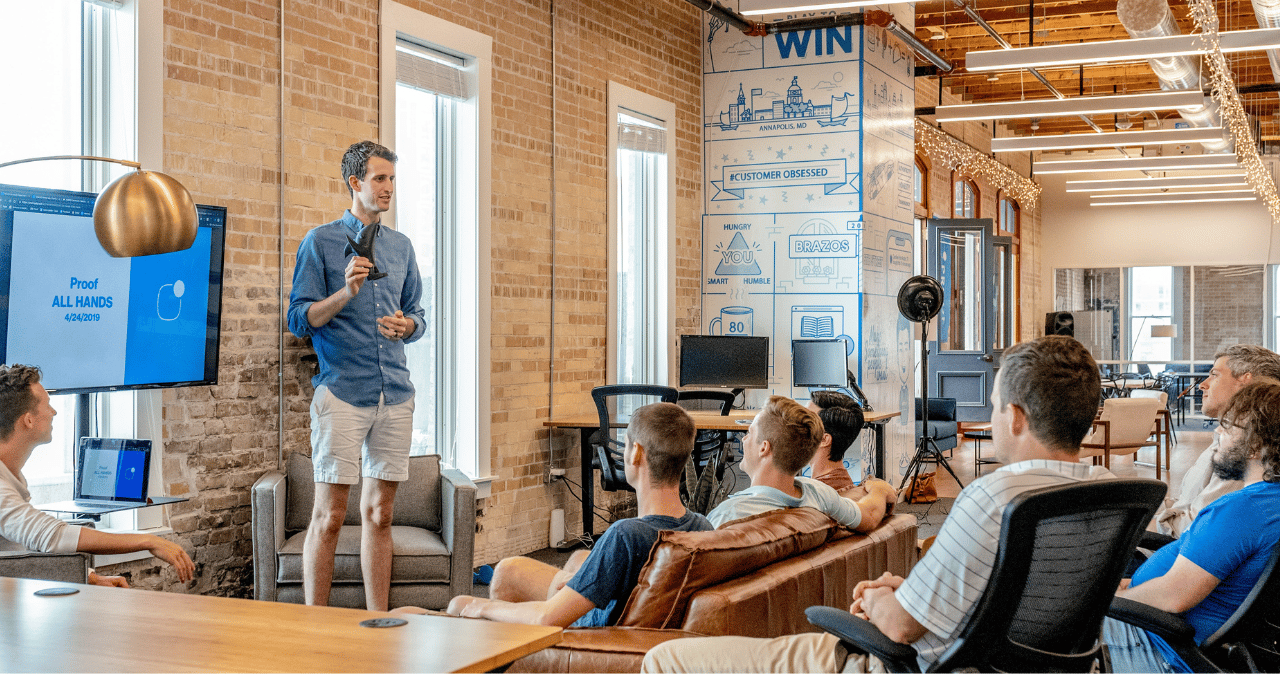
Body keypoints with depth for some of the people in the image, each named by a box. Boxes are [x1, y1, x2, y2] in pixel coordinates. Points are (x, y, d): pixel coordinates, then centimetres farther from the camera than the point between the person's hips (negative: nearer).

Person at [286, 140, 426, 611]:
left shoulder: (401, 246, 16)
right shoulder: (320, 242, 0)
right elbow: (299, 319, -5)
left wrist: (406, 325, -2)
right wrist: (345, 293, -19)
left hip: (395, 393, 5)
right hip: (342, 392, -5)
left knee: (380, 514, 9)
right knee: (329, 516, -5)